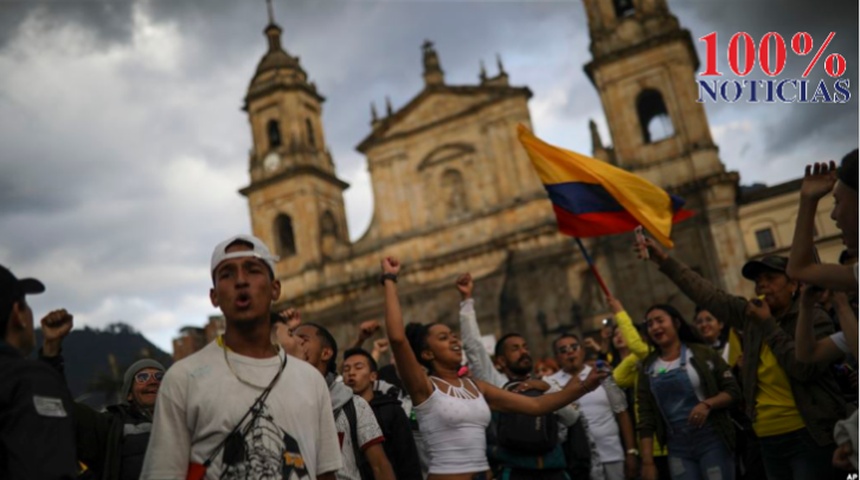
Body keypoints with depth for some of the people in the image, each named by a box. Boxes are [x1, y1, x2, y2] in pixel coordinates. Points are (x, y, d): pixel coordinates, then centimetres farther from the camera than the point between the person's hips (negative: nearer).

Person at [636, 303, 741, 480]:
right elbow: (645, 418, 4)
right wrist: (647, 460, -2)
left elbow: (733, 390, -1)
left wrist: (707, 404, -20)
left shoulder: (703, 353, -2)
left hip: (712, 441, -2)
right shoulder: (648, 368, 5)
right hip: (678, 449, 3)